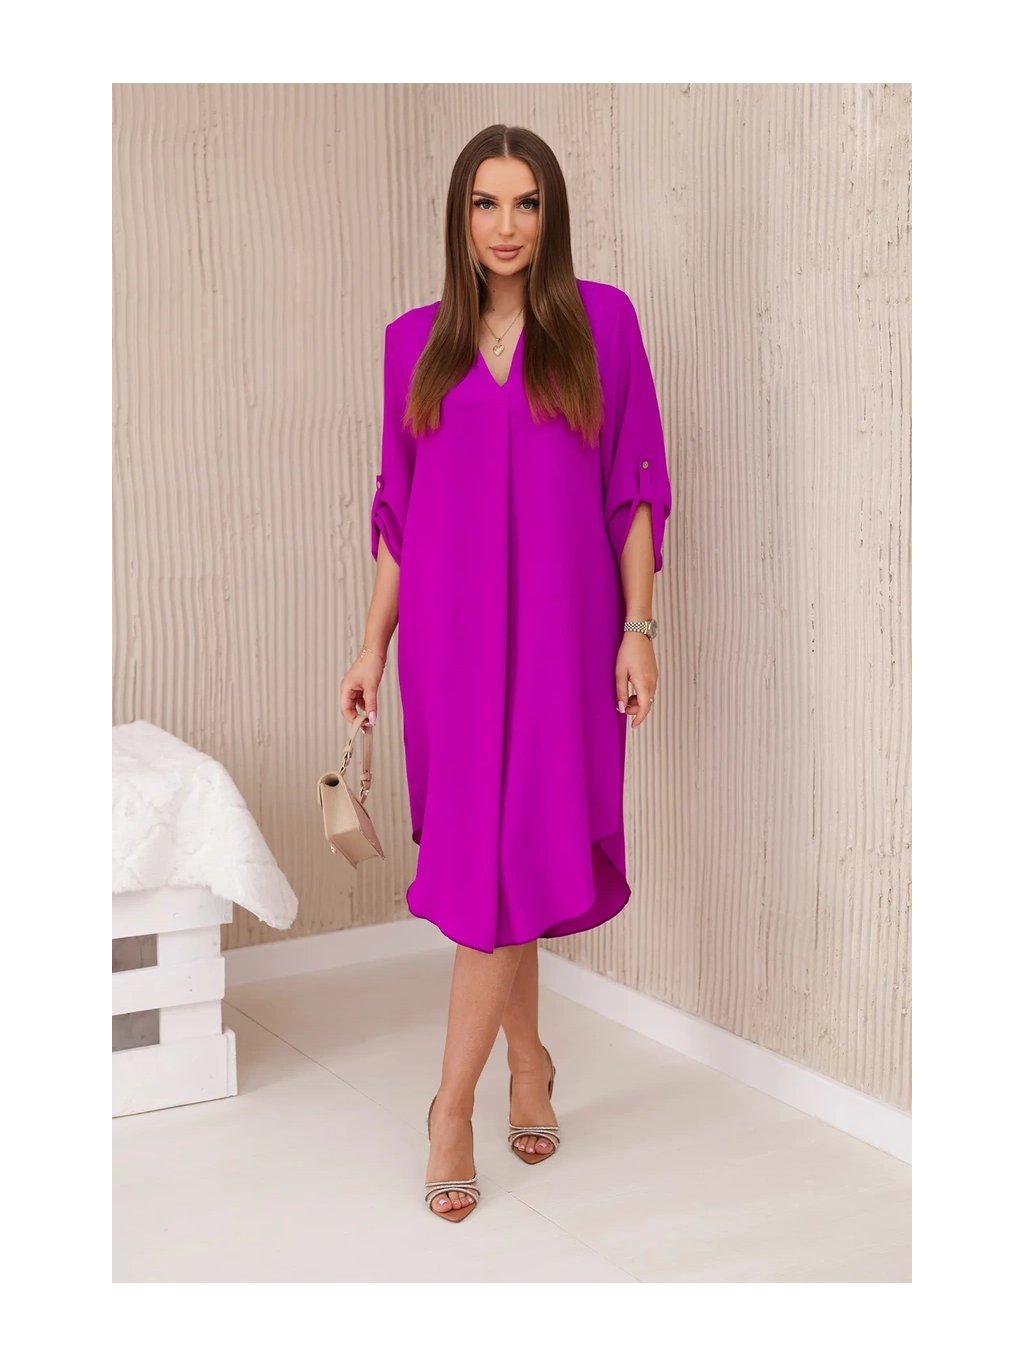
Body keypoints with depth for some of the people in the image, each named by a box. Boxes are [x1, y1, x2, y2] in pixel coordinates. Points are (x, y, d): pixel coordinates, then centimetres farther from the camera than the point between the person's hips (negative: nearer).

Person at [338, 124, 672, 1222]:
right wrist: (373, 644, 7)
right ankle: (527, 1062, 25)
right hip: (450, 626, 2)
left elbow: (635, 486, 2)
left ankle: (452, 1102, 3)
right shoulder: (416, 341, 9)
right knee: (491, 852, 7)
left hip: (560, 624, -2)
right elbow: (398, 506, 11)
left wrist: (638, 627, -5)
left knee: (511, 853, -7)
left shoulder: (601, 319, 3)